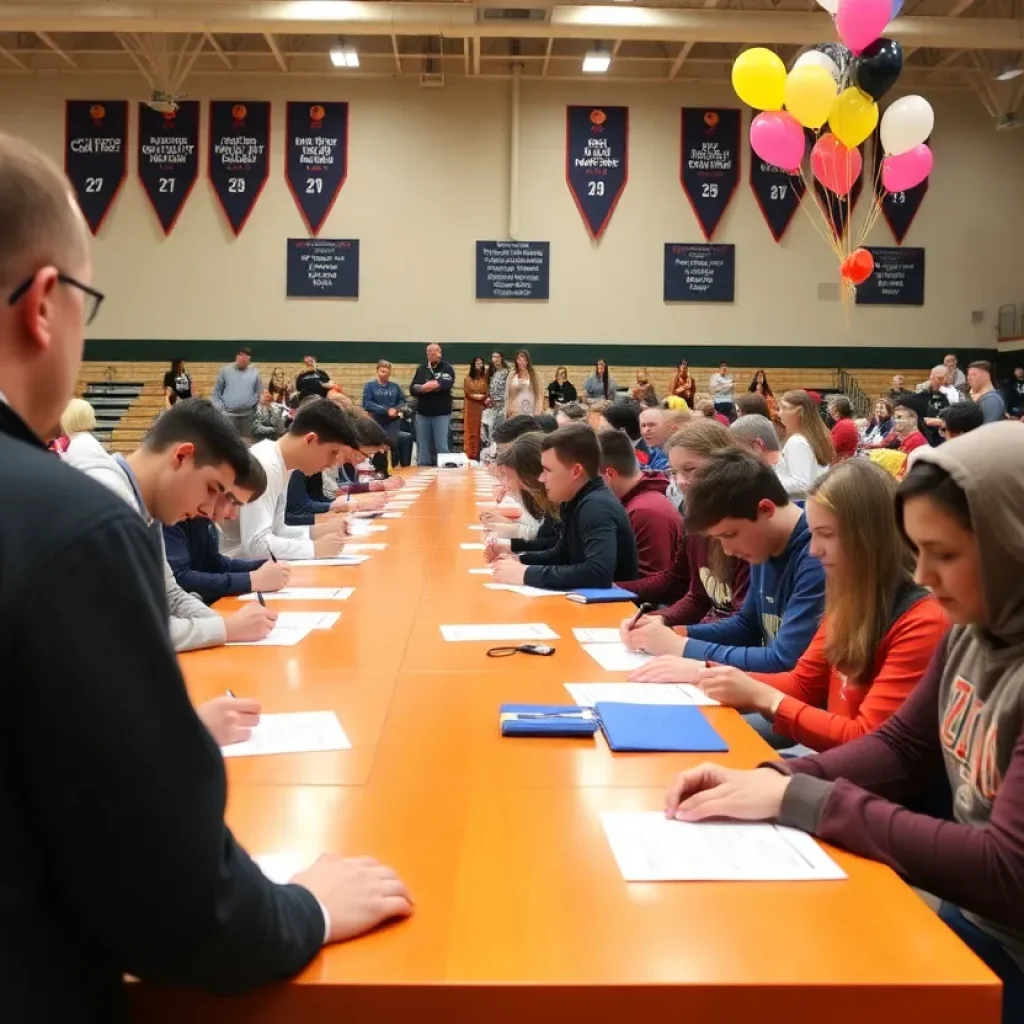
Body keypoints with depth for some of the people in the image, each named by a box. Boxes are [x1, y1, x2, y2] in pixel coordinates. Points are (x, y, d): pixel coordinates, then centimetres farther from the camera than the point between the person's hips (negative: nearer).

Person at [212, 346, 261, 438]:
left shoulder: (254, 372, 5)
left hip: (248, 415, 1)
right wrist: (220, 408, -3)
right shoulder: (225, 370, 2)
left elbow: (260, 393, 10)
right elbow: (217, 391, 5)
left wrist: (258, 408, 2)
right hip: (229, 414, -1)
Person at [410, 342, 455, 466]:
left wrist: (424, 388, -12)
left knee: (441, 446, -2)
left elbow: (445, 385, -18)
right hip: (422, 413, 3)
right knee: (422, 447, 7)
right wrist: (433, 386, -14)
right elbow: (413, 389, 1)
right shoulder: (421, 369, 10)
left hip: (441, 414, -3)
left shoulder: (447, 368, 0)